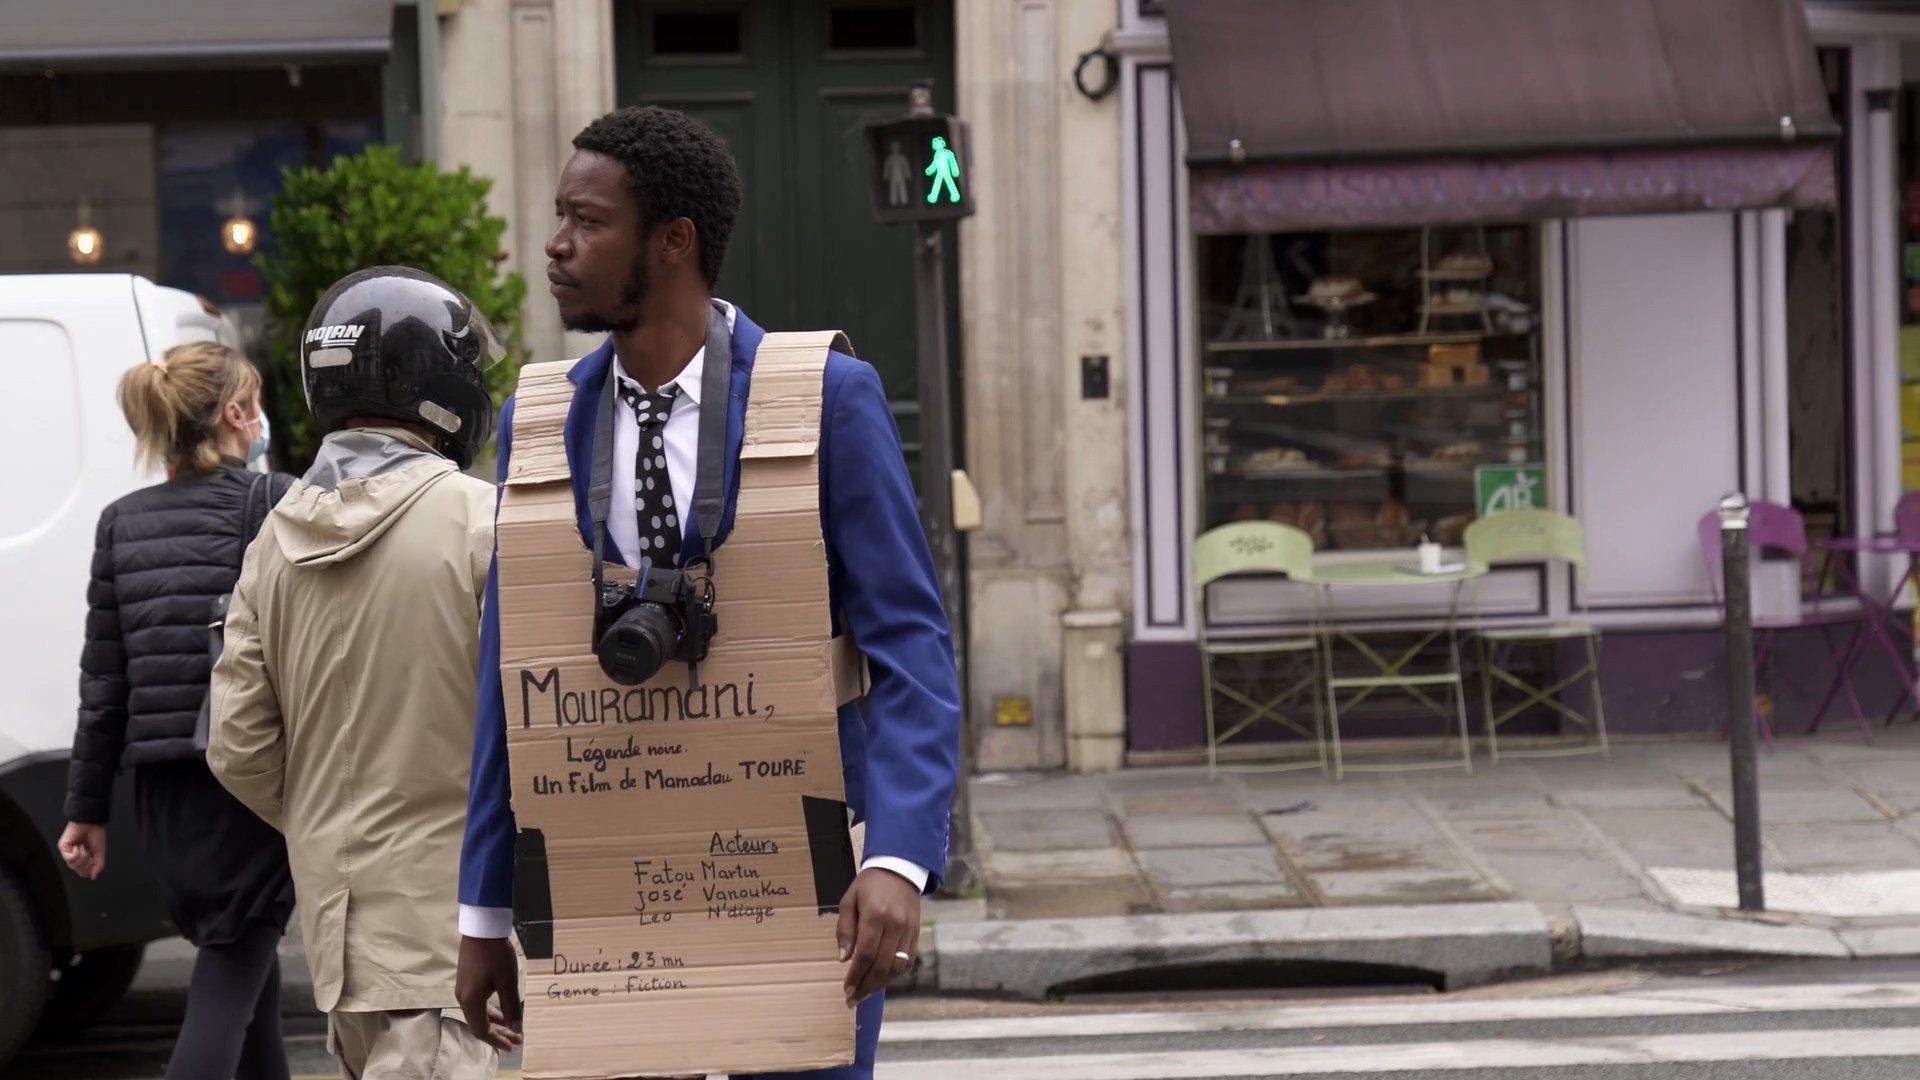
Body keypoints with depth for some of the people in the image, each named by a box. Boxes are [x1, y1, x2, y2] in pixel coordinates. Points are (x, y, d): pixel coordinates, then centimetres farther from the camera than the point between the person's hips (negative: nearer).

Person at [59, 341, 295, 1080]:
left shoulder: (122, 524, 10)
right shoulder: (276, 505, -6)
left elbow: (104, 679, 9)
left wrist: (86, 806, 12)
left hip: (163, 790, 6)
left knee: (241, 965, 20)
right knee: (230, 978, -3)